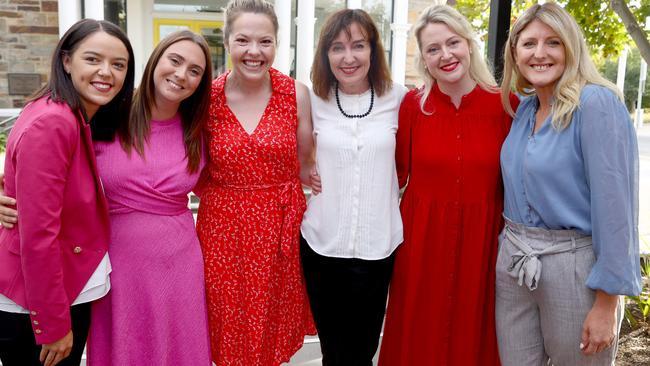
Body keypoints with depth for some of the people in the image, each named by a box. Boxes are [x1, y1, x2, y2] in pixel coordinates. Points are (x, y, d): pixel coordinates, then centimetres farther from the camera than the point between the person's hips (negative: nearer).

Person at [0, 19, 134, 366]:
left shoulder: (84, 120, 6)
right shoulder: (50, 123, -23)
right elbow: (37, 236, -24)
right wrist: (54, 325, -18)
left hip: (71, 291, 8)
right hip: (31, 309, -8)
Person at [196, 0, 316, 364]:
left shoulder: (297, 94, -5)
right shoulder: (206, 98, -5)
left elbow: (305, 167, 4)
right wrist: (225, 196, -3)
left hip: (280, 229, 0)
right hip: (223, 229, 0)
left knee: (274, 331, 14)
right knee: (229, 335, 12)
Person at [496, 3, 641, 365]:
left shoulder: (597, 104, -14)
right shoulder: (524, 108, 8)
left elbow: (615, 204, -17)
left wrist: (608, 301, -18)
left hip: (574, 266, -6)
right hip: (514, 261, 7)